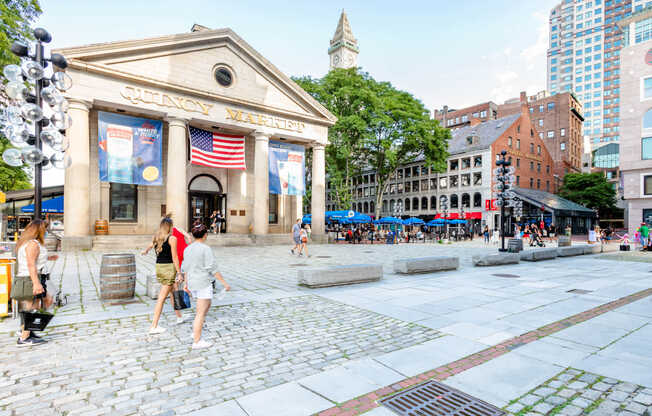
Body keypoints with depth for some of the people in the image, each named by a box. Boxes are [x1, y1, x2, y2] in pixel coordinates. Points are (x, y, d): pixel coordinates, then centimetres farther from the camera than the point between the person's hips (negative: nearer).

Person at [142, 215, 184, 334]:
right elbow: (174, 258, -14)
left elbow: (150, 246, 27)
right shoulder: (172, 238, -13)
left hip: (158, 267, 7)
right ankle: (154, 326, 3)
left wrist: (145, 251, 51)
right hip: (169, 268, -7)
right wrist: (179, 273, -9)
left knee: (173, 292, 22)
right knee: (162, 297, -1)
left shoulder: (155, 237, 5)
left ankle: (179, 316, 35)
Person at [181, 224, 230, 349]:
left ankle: (195, 331, 27)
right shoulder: (206, 249, -16)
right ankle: (197, 341, 6)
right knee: (201, 313, 0)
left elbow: (186, 268, 14)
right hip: (204, 283, -8)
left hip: (192, 282, 8)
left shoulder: (188, 249, 7)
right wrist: (224, 282, -12)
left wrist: (186, 283, 24)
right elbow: (213, 268, -18)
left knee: (207, 305, 25)